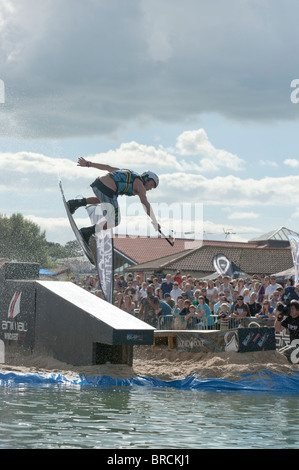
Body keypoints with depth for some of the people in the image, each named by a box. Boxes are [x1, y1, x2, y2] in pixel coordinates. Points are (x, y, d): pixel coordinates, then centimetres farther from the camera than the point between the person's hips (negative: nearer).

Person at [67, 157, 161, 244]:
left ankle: (78, 203, 23)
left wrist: (88, 164, 24)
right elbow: (145, 204, -3)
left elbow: (108, 167, 24)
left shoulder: (129, 175, 27)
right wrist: (155, 223, -3)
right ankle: (88, 232, -2)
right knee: (114, 222, 8)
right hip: (107, 190, -8)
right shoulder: (140, 184, 6)